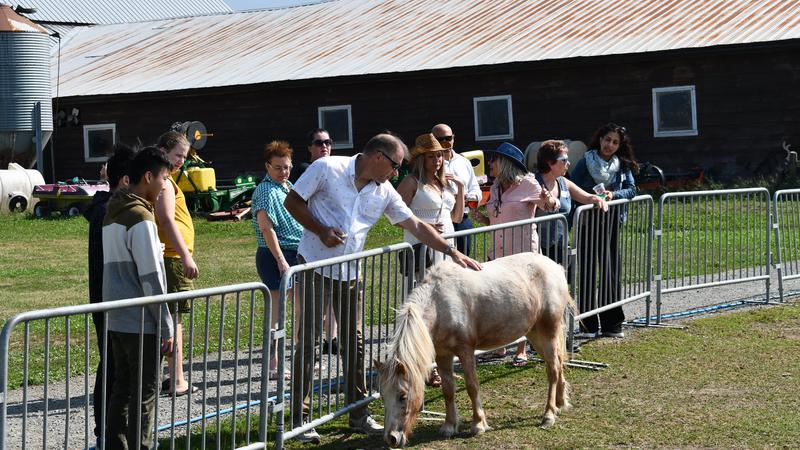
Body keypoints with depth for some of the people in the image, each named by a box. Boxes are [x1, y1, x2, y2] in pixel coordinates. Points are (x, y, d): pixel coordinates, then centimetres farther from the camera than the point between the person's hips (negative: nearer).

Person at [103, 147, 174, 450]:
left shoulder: (113, 213, 13)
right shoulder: (141, 218, -15)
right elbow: (151, 278, -17)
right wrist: (166, 327, -13)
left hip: (116, 320, 9)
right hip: (141, 322, -9)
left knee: (122, 387, 13)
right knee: (145, 393, -2)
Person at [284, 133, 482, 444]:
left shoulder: (384, 193, 4)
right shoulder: (327, 169, -11)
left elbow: (416, 226, 7)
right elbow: (292, 201, -6)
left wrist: (452, 252, 0)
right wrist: (321, 231, -18)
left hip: (349, 274, 5)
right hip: (314, 266, -5)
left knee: (354, 343, 7)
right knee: (308, 342, -5)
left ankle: (359, 414, 18)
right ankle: (300, 417, 2)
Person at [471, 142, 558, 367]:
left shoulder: (527, 184, -6)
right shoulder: (495, 188, 12)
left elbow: (553, 205, 1)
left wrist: (548, 200, -21)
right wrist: (481, 218, 1)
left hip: (523, 250, -6)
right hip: (498, 251, 6)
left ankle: (521, 350, 5)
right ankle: (499, 344, 17)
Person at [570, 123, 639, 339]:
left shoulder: (622, 165, 9)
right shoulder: (586, 162, -2)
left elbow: (632, 189, 5)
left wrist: (613, 195, -13)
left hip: (611, 222, 3)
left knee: (610, 271, 5)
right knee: (588, 271, -4)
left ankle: (611, 324, 12)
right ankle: (588, 324, 2)